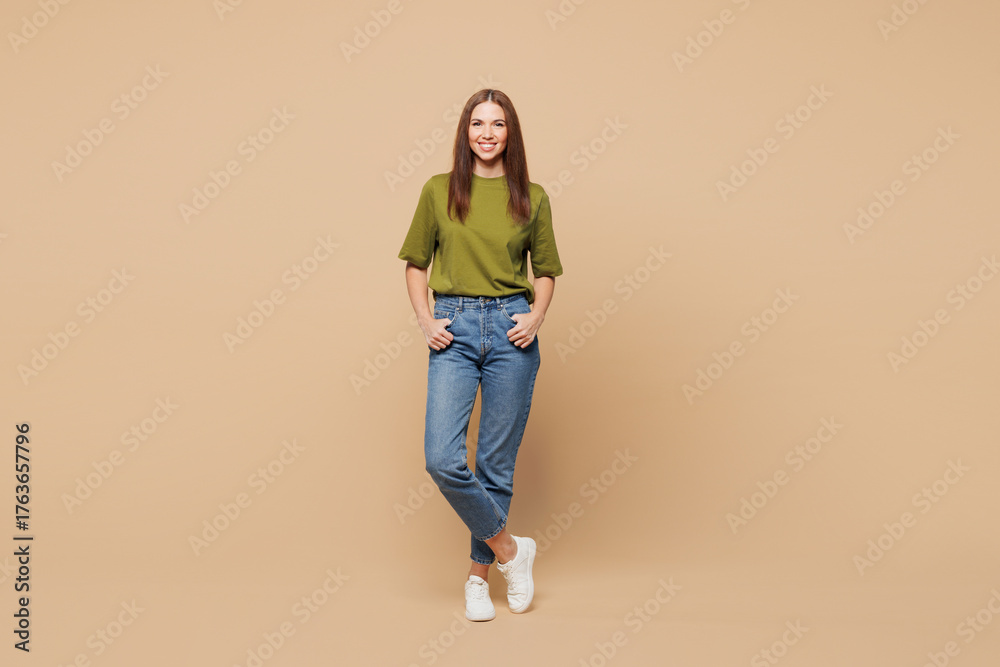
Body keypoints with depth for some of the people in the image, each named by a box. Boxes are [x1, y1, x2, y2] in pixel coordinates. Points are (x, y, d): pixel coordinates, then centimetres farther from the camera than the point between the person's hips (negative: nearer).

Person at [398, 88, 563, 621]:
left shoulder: (532, 197, 6)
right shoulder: (439, 190, 6)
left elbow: (546, 270, 13)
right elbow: (416, 262, 12)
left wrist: (537, 315, -5)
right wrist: (424, 319, -2)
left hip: (511, 331, 0)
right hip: (454, 328, 0)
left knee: (497, 461, 5)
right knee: (442, 459, -12)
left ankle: (479, 575, 23)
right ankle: (509, 548, 11)